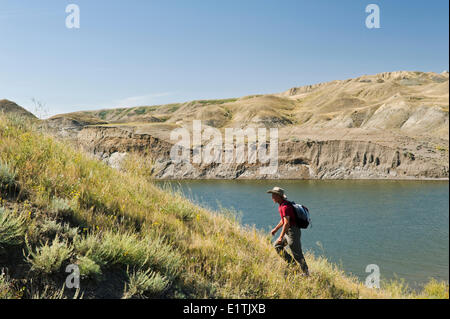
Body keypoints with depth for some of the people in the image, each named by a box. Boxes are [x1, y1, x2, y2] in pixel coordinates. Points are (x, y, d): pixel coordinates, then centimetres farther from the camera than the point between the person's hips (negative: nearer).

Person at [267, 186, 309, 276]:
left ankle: (306, 273, 7)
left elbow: (286, 223, -28)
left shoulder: (285, 206, -22)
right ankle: (291, 263, 18)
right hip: (289, 232, 10)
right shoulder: (281, 205, 10)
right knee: (277, 245, 17)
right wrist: (276, 229, 26)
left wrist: (281, 237, -26)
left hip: (292, 232, -10)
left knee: (297, 254, -3)